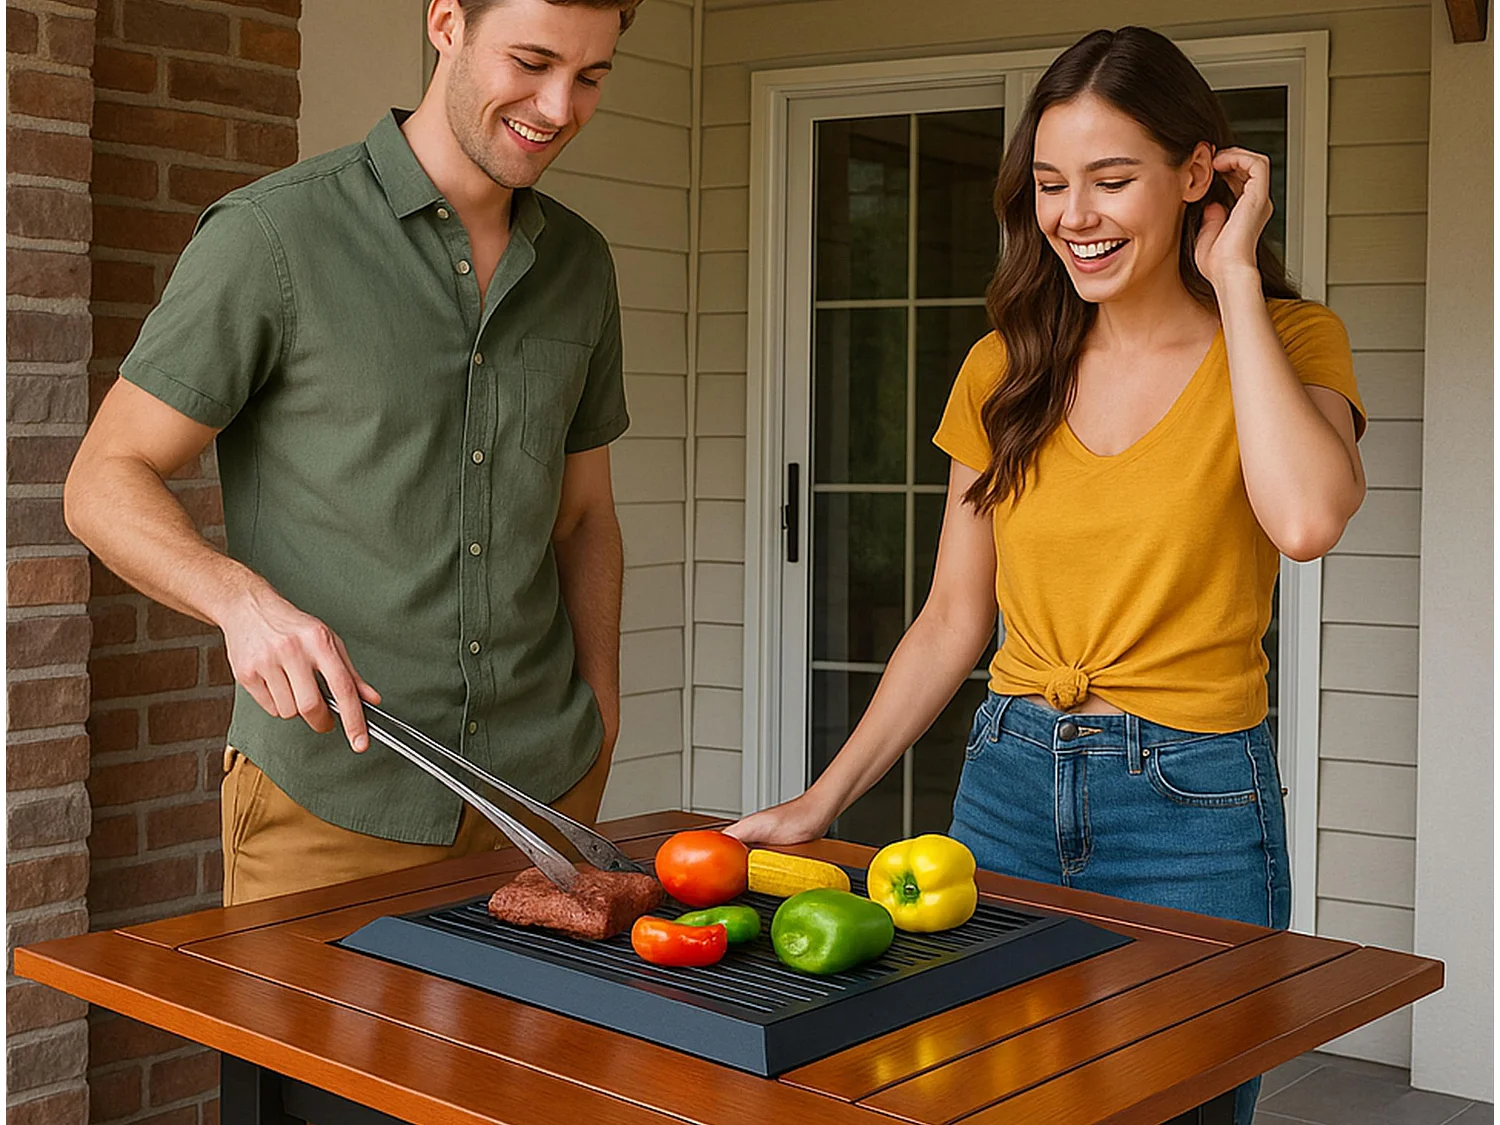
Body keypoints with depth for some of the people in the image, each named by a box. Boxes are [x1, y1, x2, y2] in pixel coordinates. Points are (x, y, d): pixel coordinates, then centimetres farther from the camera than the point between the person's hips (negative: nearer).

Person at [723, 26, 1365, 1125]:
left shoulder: (1286, 338, -4)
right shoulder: (1004, 371, 7)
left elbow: (1306, 519, -26)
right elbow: (953, 619, 10)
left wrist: (1234, 279, -16)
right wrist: (821, 803, 2)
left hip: (1194, 812, -3)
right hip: (1009, 786, 4)